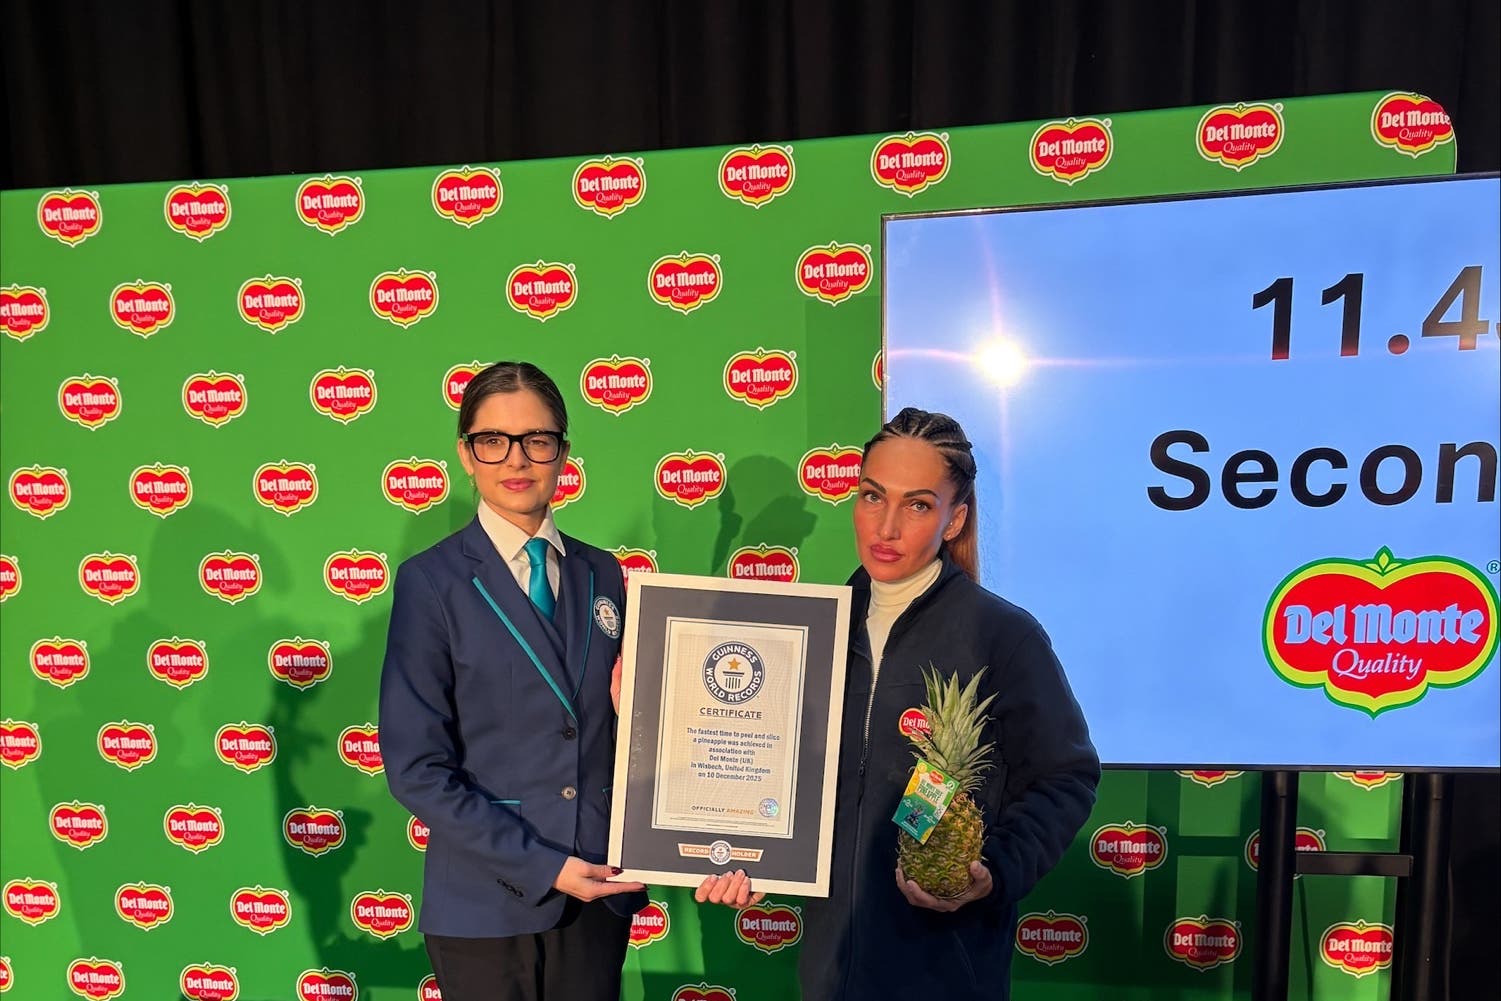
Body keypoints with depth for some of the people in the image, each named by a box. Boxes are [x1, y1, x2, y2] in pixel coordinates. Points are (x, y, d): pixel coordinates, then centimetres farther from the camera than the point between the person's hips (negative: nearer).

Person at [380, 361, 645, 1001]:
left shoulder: (602, 575, 3)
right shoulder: (431, 581, -8)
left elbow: (622, 725, 7)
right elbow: (416, 768, -11)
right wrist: (541, 867, -14)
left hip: (600, 894, 3)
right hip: (489, 907, -3)